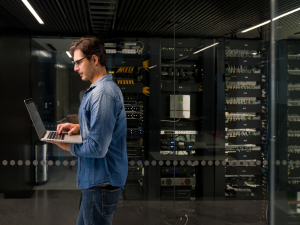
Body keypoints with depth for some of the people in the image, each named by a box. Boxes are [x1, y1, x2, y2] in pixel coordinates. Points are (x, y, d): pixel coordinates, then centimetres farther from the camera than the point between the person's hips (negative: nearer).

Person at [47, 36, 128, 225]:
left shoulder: (102, 94, -24)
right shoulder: (107, 87, 11)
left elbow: (97, 148, -26)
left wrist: (69, 147, -9)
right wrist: (79, 127, 8)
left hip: (101, 183, -10)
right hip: (99, 179, 10)